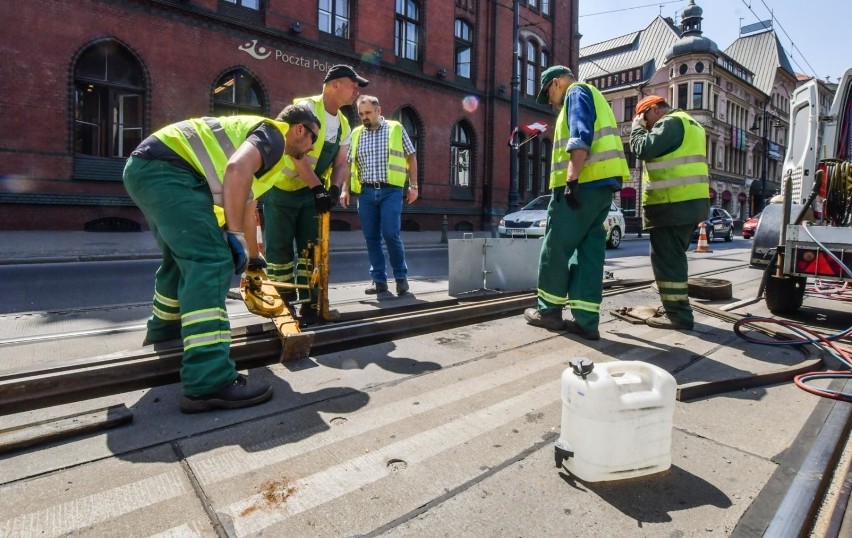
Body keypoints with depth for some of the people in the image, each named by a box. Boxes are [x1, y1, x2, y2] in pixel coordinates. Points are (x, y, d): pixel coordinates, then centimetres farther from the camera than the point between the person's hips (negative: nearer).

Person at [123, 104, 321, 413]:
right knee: (211, 261, -20)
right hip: (166, 167, -11)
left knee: (183, 257, 26)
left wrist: (252, 256, 47)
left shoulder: (257, 135, 29)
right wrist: (235, 235, -20)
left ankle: (164, 330, 46)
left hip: (147, 167, 11)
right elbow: (236, 170, -24)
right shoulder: (273, 134, -1)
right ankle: (209, 384, -25)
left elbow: (244, 204, 38)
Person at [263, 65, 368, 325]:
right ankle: (283, 301, 13)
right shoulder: (306, 108, -16)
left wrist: (334, 189, -14)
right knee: (280, 247, -1)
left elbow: (341, 163, 5)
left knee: (312, 247, 2)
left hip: (313, 192, 7)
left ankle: (309, 303, 8)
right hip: (281, 188, -6)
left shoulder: (343, 124, 8)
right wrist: (317, 188, -31)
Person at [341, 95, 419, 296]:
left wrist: (413, 185, 1)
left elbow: (411, 157, 7)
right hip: (366, 192, 4)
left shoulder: (396, 129, 5)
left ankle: (401, 276, 7)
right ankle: (379, 280, 13)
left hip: (391, 190, -3)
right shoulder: (356, 134, 12)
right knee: (371, 237, 3)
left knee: (390, 233, -12)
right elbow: (348, 164, 14)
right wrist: (345, 189, 4)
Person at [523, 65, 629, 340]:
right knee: (590, 251, 3)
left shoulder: (577, 93, 2)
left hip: (583, 182, -9)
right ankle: (586, 320, 2)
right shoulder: (594, 99, 32)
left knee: (556, 247, -2)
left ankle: (549, 310, 6)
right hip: (601, 183, 9)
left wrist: (571, 180, -23)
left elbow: (581, 138, -15)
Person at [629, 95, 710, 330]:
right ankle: (678, 309, 22)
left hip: (673, 203, -10)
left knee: (666, 259, -7)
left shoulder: (670, 122, -8)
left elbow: (643, 149, -16)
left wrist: (637, 127, 2)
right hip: (690, 201, 10)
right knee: (674, 257, 15)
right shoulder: (688, 123, 25)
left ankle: (678, 314, -5)